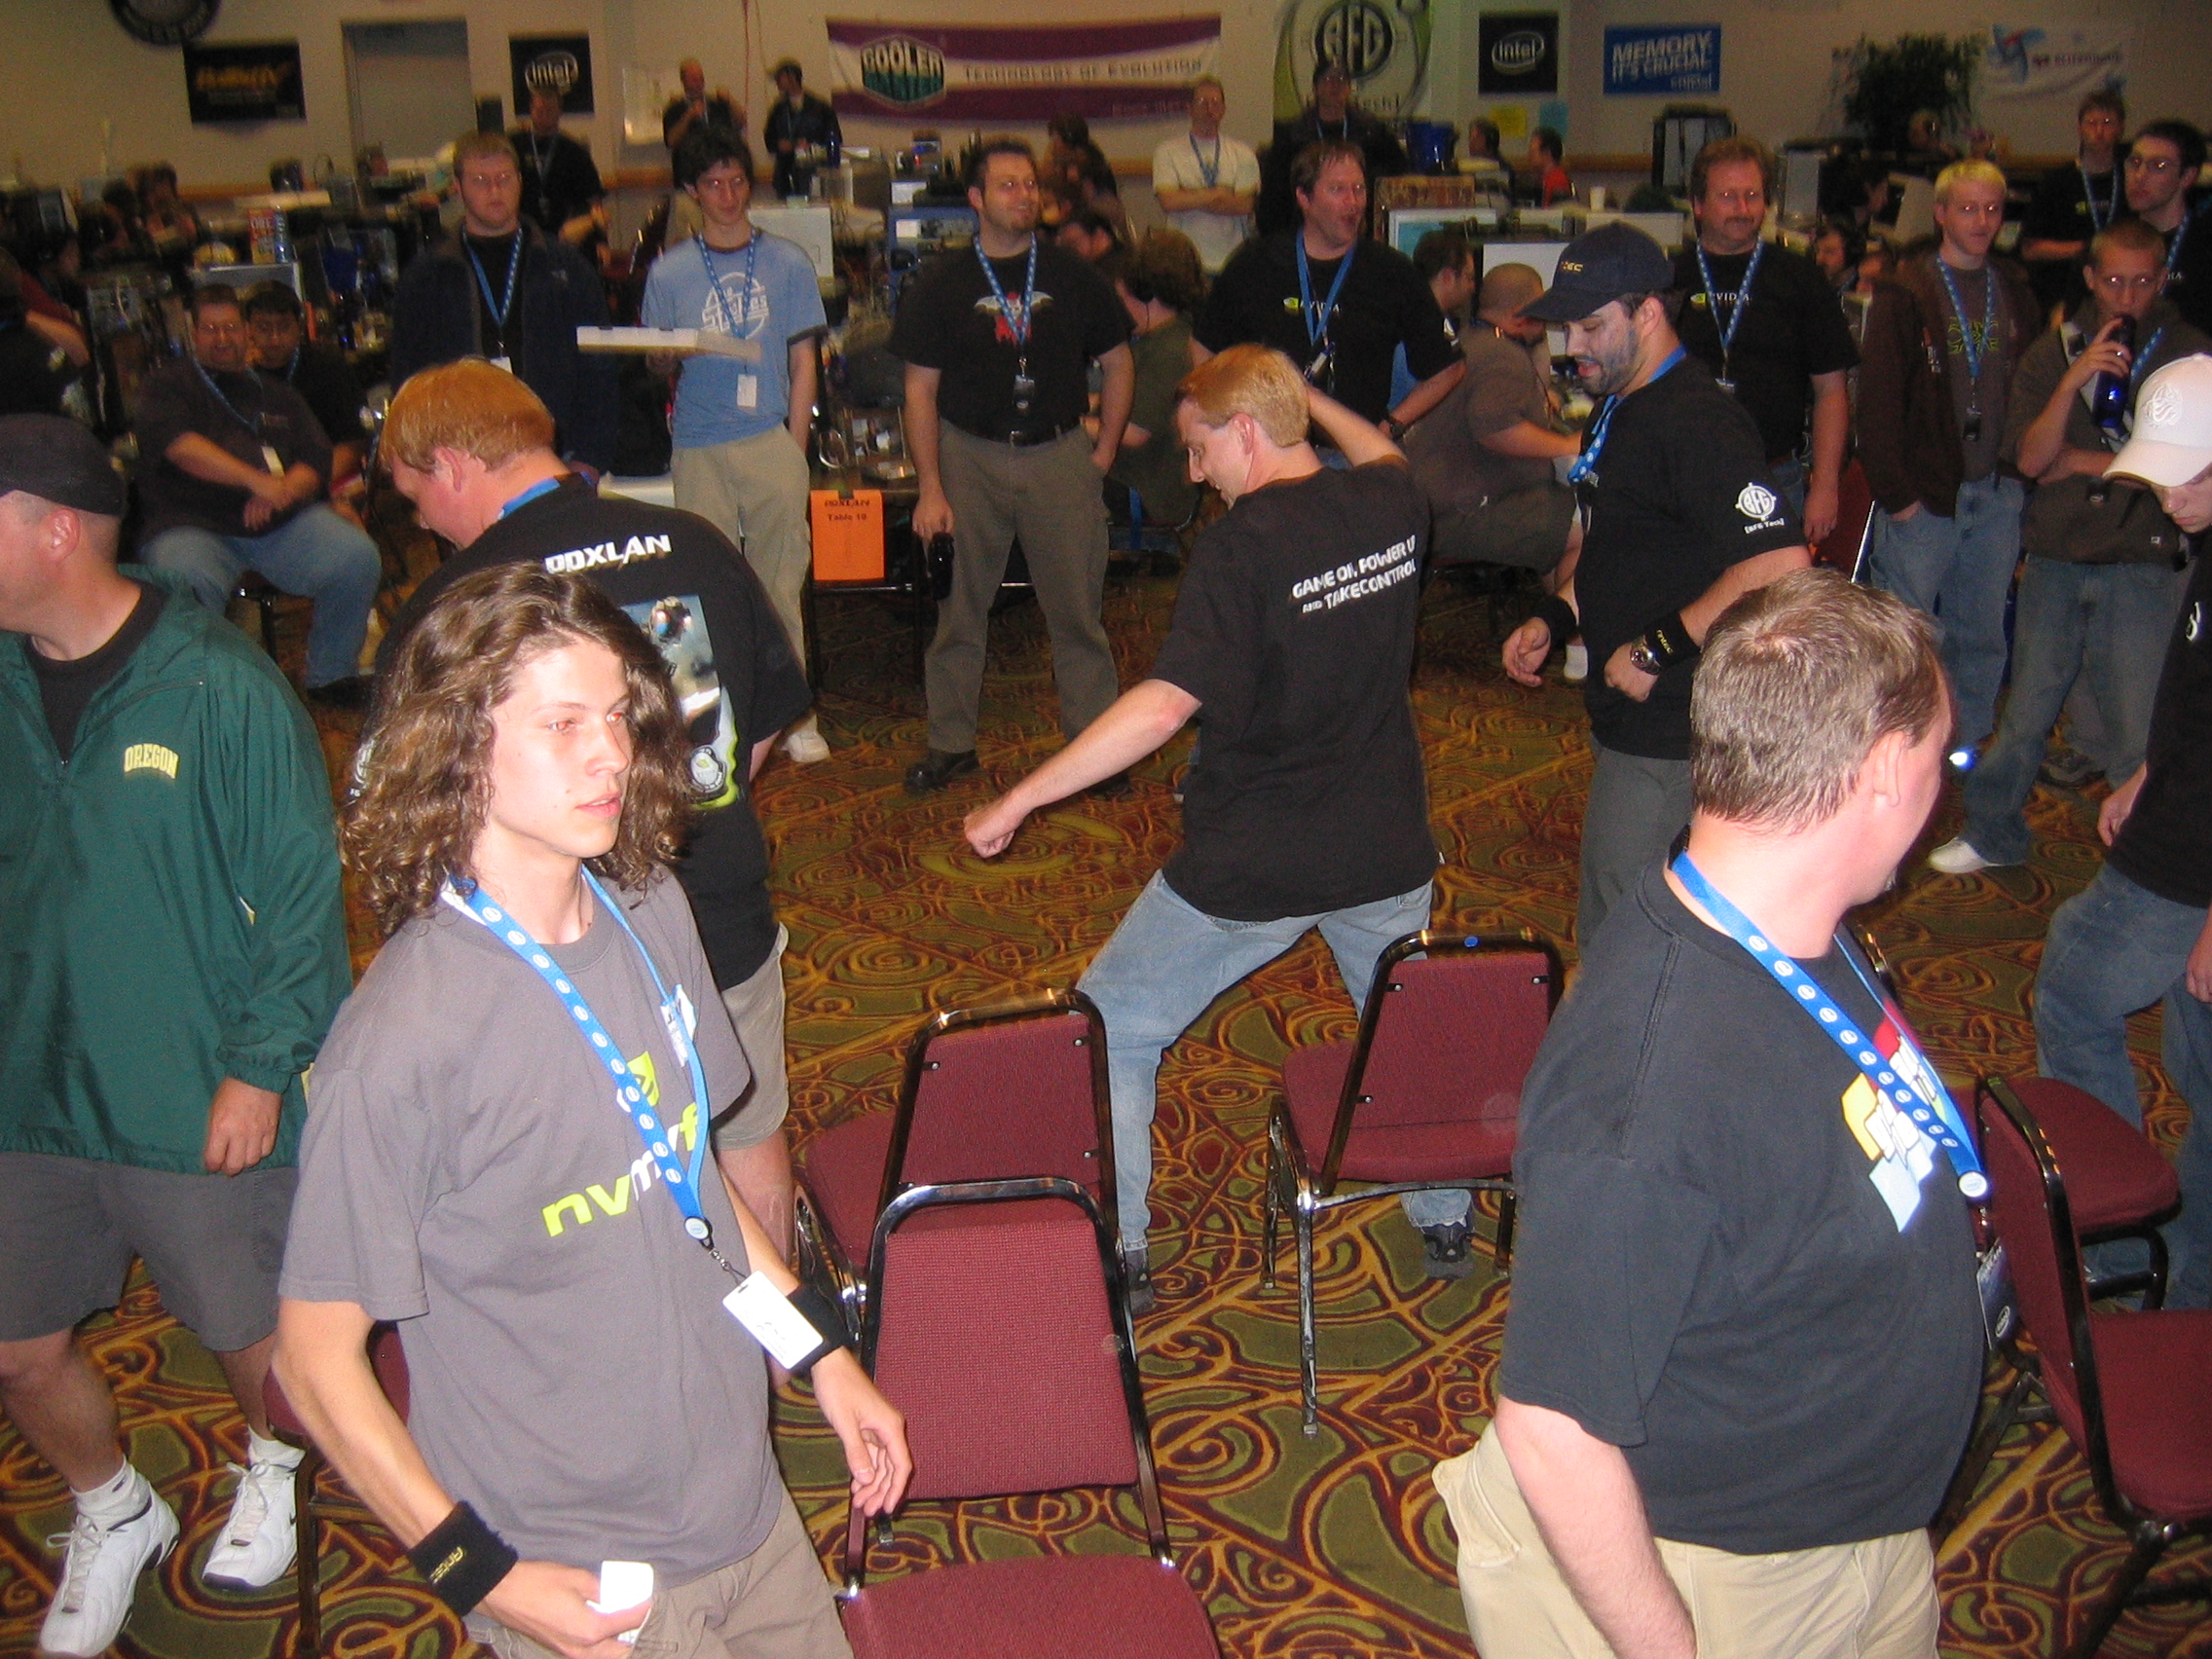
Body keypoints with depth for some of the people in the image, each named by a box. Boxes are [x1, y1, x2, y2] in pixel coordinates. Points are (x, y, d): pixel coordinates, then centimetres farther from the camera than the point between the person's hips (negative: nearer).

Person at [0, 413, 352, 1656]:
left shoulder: (220, 687, -18)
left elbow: (302, 890, -14)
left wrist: (261, 1068, -14)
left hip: (202, 1106, -5)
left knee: (251, 1334, 14)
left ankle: (272, 1471, 48)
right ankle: (116, 1518, 44)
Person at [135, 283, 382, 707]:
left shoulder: (277, 395, 26)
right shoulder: (168, 384, 15)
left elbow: (316, 459, 12)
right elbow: (178, 445, -6)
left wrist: (282, 491, -11)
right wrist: (256, 481, -19)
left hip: (283, 525, 3)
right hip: (193, 524, -3)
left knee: (359, 559, -24)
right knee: (187, 585, -37)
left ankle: (331, 675, -4)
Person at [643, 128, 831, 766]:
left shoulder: (788, 262, 9)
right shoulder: (668, 272, 8)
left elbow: (802, 364, 9)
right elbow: (657, 365, 10)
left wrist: (795, 451, 2)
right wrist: (674, 354, -14)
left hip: (773, 443, 0)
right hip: (700, 449, 0)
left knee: (781, 581, 1)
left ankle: (793, 715, 11)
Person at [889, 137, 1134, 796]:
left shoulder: (1071, 275, 6)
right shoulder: (941, 282, 2)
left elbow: (1117, 362, 15)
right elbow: (920, 388, 1)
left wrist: (1104, 449, 6)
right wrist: (930, 487, -6)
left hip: (1059, 455, 0)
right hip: (970, 457, 0)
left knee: (1078, 607, 0)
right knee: (959, 610, 6)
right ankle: (950, 743, 18)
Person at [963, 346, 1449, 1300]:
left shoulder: (1242, 546, -21)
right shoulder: (1391, 505, -2)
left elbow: (1165, 705, -28)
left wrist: (1017, 802, -24)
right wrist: (1305, 397, 28)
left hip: (1253, 864, -6)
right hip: (1387, 850, 6)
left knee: (1110, 1028, 11)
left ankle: (1118, 1256, 17)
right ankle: (1446, 1222, 42)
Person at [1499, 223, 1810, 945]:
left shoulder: (1697, 423, -20)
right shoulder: (1619, 410, 13)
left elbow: (1779, 563, -31)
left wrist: (1658, 649, -24)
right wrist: (1553, 620, 10)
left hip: (1667, 728, -10)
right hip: (1630, 710, 10)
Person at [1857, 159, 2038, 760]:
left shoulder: (2015, 293, 11)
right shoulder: (1905, 294, -4)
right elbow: (1877, 403, -8)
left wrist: (2022, 474, 5)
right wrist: (1896, 493, -13)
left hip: (1997, 494, 5)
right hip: (1923, 496, -4)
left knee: (1983, 637, 10)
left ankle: (1969, 748, 22)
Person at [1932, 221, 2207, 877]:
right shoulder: (2052, 354, 8)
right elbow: (2031, 458, -4)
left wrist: (2084, 462, -4)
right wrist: (2072, 382, -18)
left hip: (2141, 568, -2)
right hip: (2054, 561, 2)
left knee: (2139, 735, -4)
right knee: (2026, 712, 11)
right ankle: (1993, 833, 27)